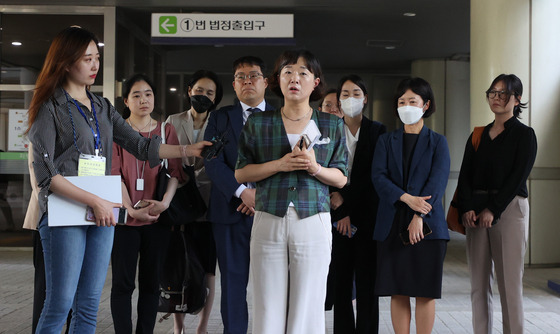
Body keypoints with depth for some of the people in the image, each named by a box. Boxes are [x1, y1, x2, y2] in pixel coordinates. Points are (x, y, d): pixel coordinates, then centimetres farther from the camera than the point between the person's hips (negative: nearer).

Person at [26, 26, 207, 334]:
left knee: (89, 306, 6)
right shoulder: (50, 108, -2)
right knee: (60, 303, -6)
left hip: (102, 215, 6)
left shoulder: (103, 108, 16)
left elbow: (141, 146, 15)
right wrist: (94, 201, -15)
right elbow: (45, 174, -10)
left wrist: (187, 150, 5)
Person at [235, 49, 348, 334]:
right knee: (268, 308, 0)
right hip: (269, 221, 0)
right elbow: (240, 173, 6)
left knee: (308, 308, 0)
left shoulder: (332, 125, 10)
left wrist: (315, 168, -11)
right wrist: (279, 164, -9)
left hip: (313, 222, 0)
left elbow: (341, 179, 10)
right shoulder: (258, 124, 9)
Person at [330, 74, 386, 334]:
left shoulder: (377, 131, 4)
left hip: (367, 213, -2)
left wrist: (347, 207, -10)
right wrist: (335, 195, -11)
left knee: (367, 280, -1)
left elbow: (372, 176, -4)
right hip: (338, 213, 2)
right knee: (340, 279, 1)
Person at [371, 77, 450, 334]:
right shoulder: (386, 141, 13)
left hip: (427, 226, -1)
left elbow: (438, 181, -6)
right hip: (392, 225, 2)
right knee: (398, 292, 3)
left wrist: (419, 217, -19)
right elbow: (378, 176, -1)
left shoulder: (438, 142, 7)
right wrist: (406, 198, -17)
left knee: (425, 292, 1)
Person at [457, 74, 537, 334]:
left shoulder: (524, 135, 2)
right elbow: (465, 174, 8)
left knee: (509, 281, -5)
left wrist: (492, 210, -14)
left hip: (509, 208, -4)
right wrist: (467, 208, -8)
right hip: (476, 212, 5)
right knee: (479, 281, 4)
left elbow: (518, 176, -8)